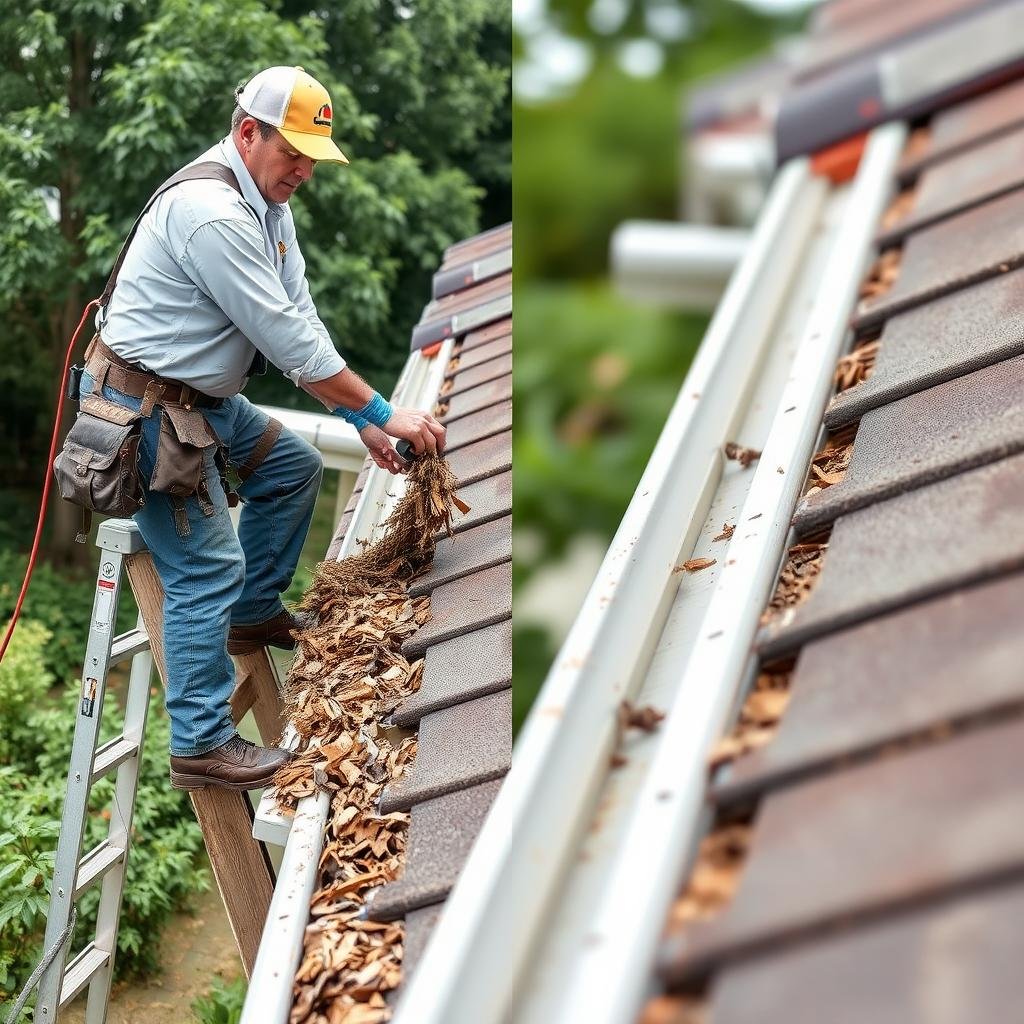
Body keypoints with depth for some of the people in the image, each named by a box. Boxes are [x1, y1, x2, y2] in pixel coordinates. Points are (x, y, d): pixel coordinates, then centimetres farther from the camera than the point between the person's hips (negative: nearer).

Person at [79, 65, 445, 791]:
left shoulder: (268, 204, 6)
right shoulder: (211, 214, -26)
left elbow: (300, 319, 4)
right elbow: (288, 339, -26)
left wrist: (360, 422, -1)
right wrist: (383, 414, -20)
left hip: (203, 395, 10)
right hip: (145, 407, -10)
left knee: (295, 468, 19)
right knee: (208, 569, -10)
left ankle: (254, 614, 30)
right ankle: (202, 746, -1)